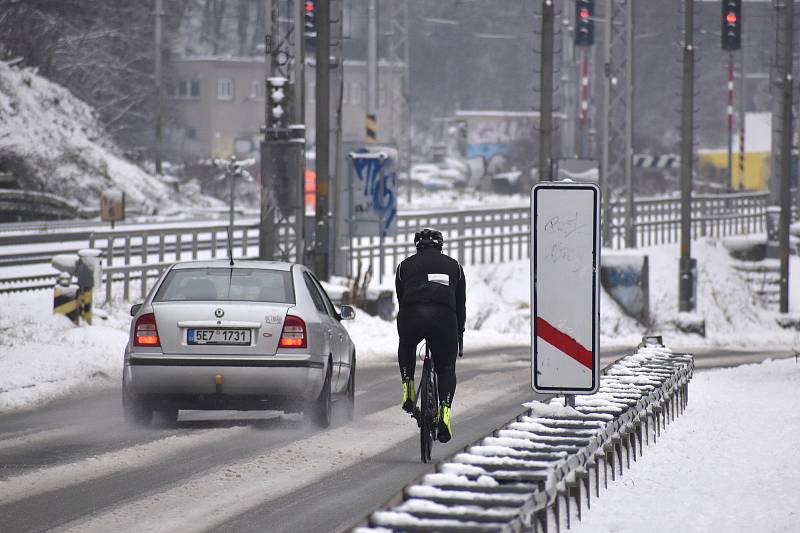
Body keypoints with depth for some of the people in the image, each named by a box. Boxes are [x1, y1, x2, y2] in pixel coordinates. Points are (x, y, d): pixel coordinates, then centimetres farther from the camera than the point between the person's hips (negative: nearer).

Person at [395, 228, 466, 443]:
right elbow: (461, 304, 30)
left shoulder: (406, 265, 27)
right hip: (444, 316, 0)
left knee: (407, 348, 34)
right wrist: (460, 333, 41)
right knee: (446, 368, 15)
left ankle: (408, 389, 17)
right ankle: (444, 411, -5)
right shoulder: (453, 265, 28)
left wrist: (403, 333, 40)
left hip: (412, 314, 0)